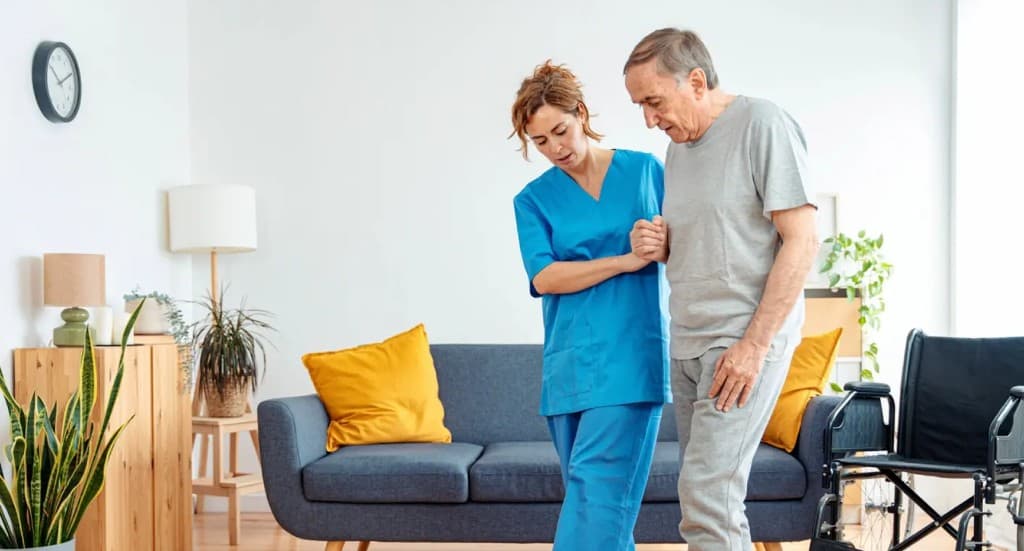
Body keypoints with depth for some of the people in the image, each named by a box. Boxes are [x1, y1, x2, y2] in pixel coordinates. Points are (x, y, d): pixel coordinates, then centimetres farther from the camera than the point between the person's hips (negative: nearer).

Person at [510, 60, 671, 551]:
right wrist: (625, 260, -15)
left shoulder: (646, 170, 7)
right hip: (569, 361, 2)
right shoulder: (534, 199, 8)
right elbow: (544, 278, -6)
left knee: (597, 486, -12)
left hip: (631, 356, -2)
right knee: (587, 490, 7)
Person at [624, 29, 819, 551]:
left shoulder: (764, 125, -8)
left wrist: (753, 345, -16)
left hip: (748, 340, -7)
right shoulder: (678, 148, 16)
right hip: (688, 343, 8)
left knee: (707, 493, -14)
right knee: (704, 492, 7)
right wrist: (656, 245, 2)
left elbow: (801, 241, -13)